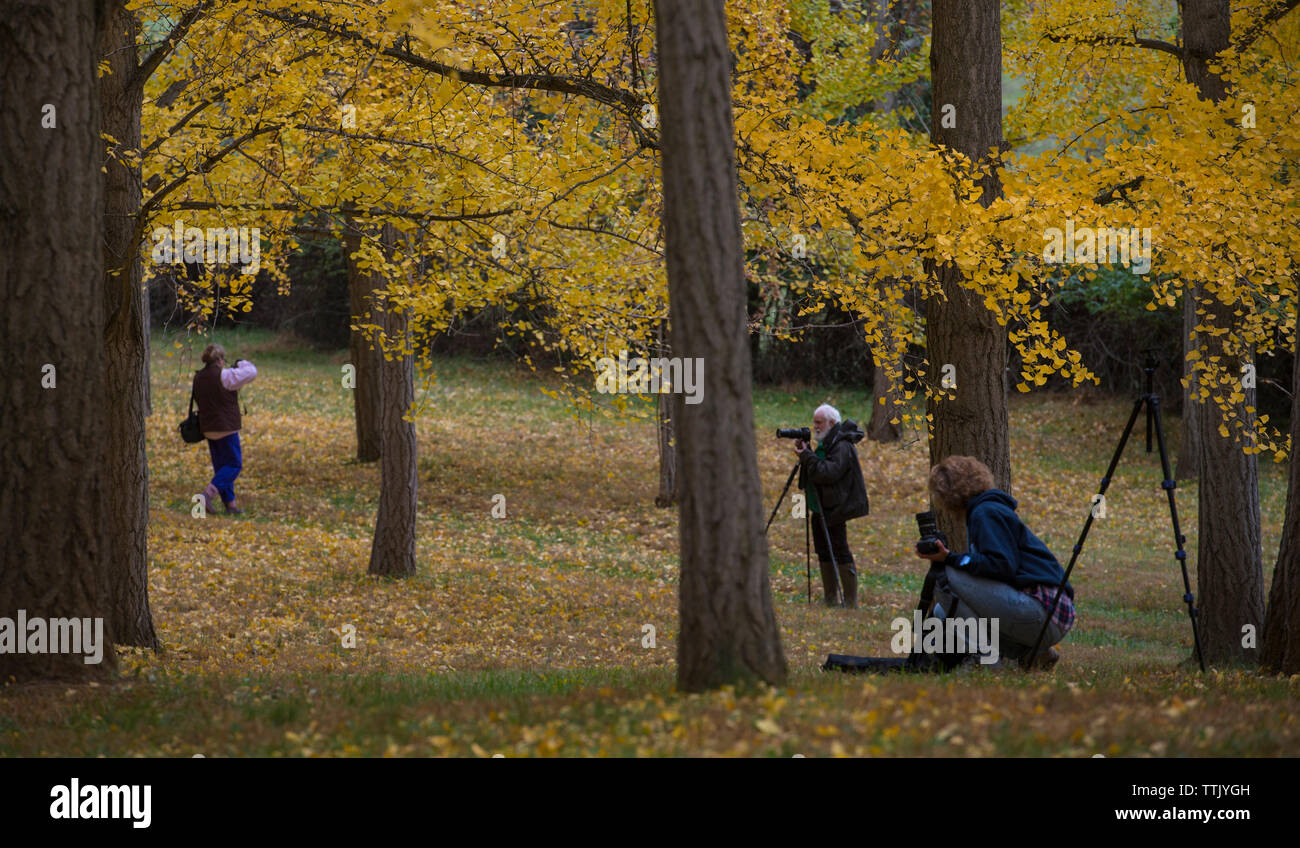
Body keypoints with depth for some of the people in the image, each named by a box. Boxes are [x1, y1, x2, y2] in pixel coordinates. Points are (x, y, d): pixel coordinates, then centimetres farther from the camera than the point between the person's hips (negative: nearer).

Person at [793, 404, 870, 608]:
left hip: (834, 510, -10)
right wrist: (803, 454, 5)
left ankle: (851, 604, -7)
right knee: (824, 553, 13)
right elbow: (815, 473, 20)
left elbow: (829, 473, -27)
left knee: (841, 554, -9)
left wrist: (807, 456, -24)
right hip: (820, 508, 10)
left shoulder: (842, 446, -16)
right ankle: (831, 600, 19)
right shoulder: (825, 443, 15)